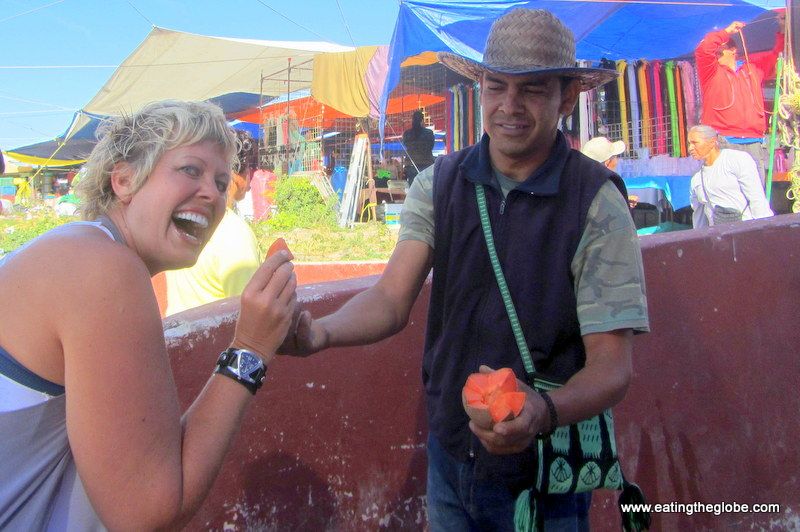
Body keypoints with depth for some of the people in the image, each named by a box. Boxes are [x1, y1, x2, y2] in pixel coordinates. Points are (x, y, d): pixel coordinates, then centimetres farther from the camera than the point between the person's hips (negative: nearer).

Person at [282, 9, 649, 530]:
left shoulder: (598, 203, -16)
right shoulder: (438, 184, -5)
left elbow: (611, 364, -18)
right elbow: (392, 299, -13)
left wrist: (542, 413, -37)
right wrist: (321, 332, -33)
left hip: (545, 471, -3)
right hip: (449, 452, 3)